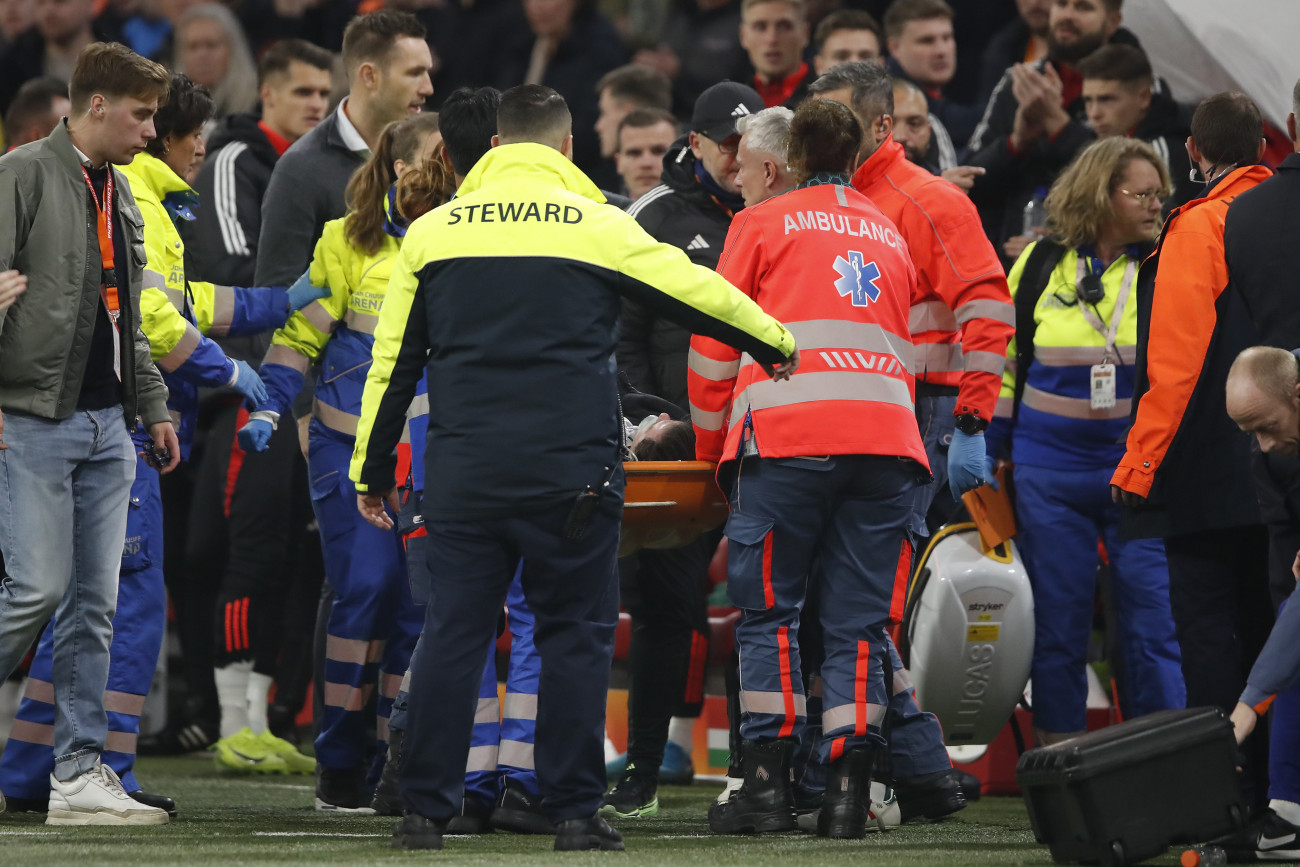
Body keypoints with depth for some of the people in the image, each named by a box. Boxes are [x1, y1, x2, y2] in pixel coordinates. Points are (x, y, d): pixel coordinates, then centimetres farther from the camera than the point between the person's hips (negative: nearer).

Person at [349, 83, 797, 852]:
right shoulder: (599, 226, 1)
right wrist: (778, 342, 28)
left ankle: (427, 809, 4)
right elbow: (698, 292, 10)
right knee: (576, 634, 6)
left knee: (452, 634, 6)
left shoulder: (433, 231, 7)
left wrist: (373, 471, 19)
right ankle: (575, 809, 5)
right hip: (570, 466, -2)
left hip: (463, 469, 2)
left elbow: (393, 361, 10)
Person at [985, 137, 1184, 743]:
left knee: (1151, 623, -4)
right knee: (1057, 621, 5)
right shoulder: (1040, 265, 3)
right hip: (1050, 467, 1)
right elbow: (1003, 358, 12)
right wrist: (989, 451, 10)